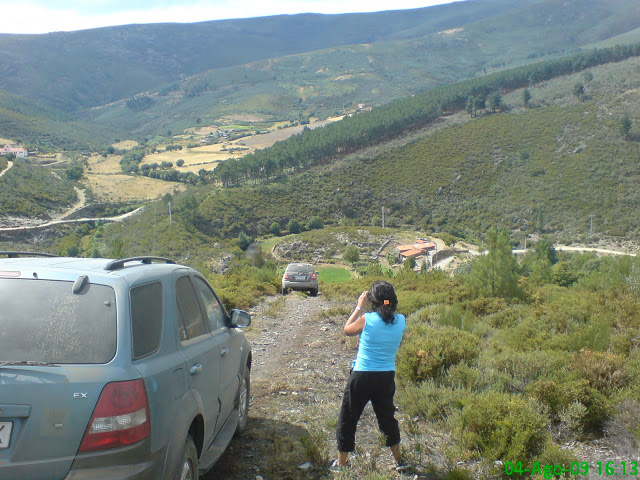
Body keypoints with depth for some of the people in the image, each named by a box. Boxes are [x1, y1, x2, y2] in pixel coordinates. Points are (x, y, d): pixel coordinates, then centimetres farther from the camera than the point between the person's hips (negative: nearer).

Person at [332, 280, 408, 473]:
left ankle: (341, 463, 23)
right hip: (387, 377, 4)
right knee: (387, 417, 23)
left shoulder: (366, 319, -17)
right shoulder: (401, 321, -8)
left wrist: (359, 307, 5)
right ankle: (399, 460, 33)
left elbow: (347, 330, 1)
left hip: (362, 376, -4)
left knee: (348, 419, 13)